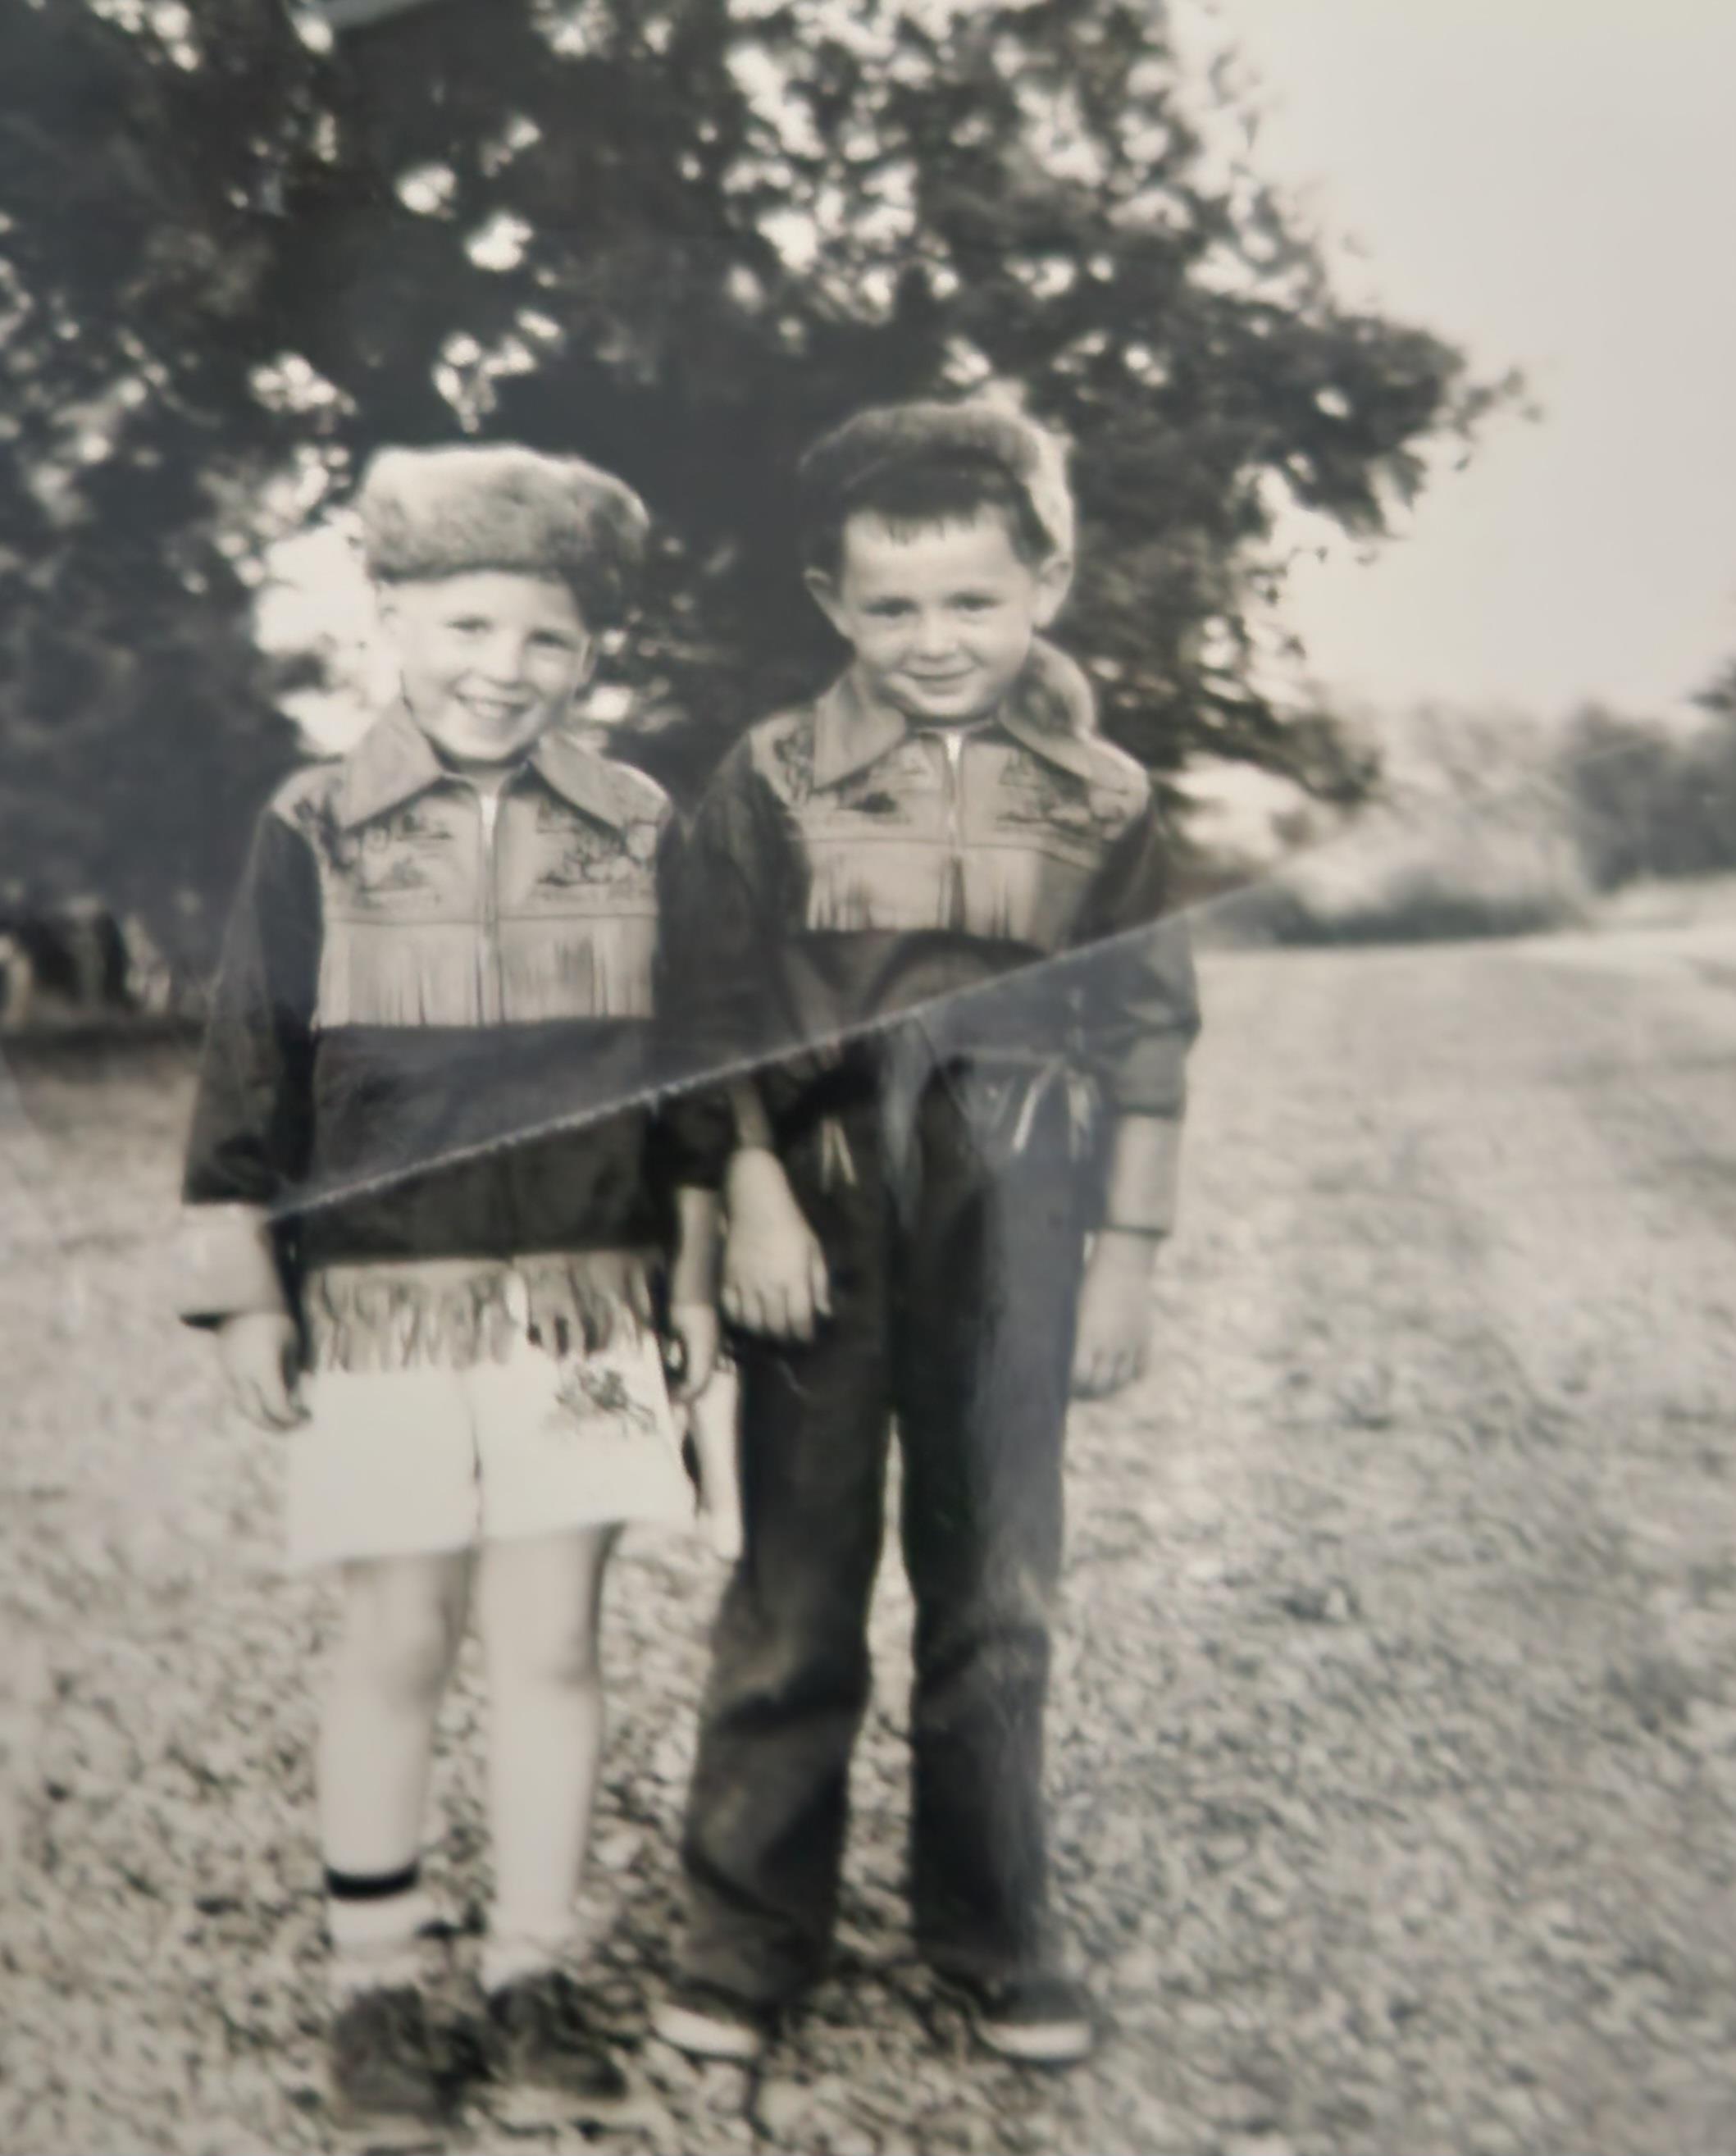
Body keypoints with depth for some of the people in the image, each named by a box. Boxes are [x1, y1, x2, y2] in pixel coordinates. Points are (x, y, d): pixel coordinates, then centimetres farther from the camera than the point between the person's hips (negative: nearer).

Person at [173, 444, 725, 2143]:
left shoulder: (639, 832, 3)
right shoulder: (315, 836, -2)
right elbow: (247, 1074, 1)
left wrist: (699, 1271, 8)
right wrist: (243, 1294, -1)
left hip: (583, 1305, 1)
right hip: (376, 1304, -1)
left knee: (550, 1641, 6)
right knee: (400, 1639, 6)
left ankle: (532, 1975, 22)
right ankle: (372, 1983, 22)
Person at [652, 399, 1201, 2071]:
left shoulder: (1103, 804, 2)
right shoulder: (773, 782, -1)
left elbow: (1148, 1040, 5)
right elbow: (716, 1012, -1)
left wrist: (1128, 1255, 3)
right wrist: (753, 1197, -10)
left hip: (1010, 1249, 1)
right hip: (820, 1233, -1)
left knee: (996, 1591, 11)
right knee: (795, 1591, 7)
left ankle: (992, 1931, 27)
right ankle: (749, 1933, 20)